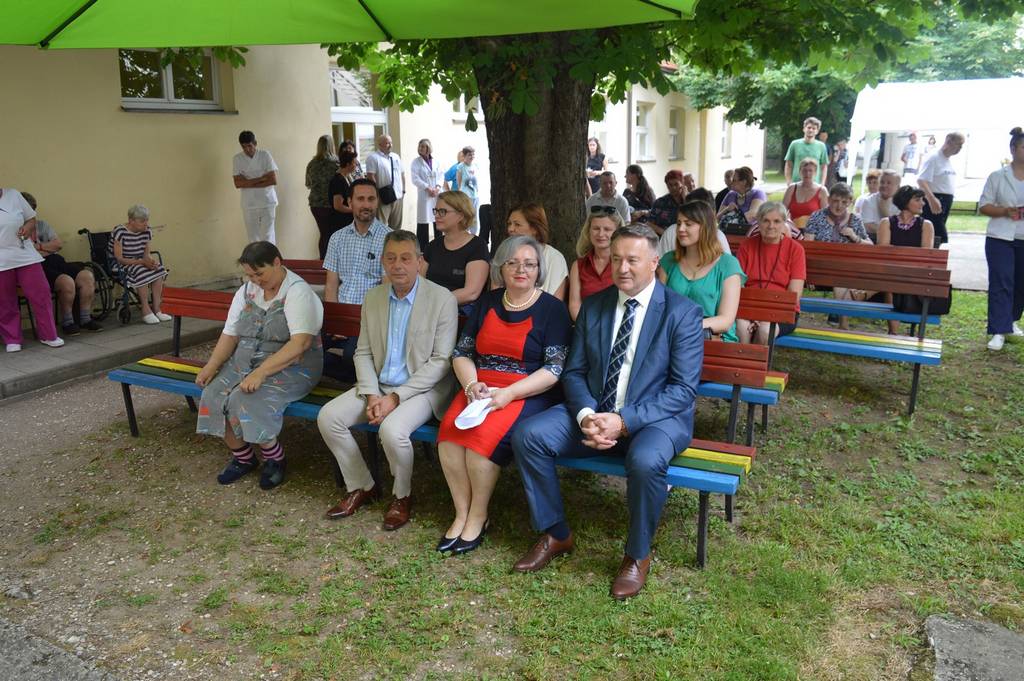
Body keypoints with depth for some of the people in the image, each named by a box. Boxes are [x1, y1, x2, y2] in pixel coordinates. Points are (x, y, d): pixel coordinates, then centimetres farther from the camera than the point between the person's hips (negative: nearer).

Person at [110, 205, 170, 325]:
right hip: (119, 266, -6)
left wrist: (150, 261, -21)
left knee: (159, 269, -21)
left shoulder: (146, 232, 1)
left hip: (138, 263, 6)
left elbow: (146, 254, 4)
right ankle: (146, 310, -27)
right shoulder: (120, 232, -17)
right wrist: (142, 262, -32)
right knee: (142, 271, -34)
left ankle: (156, 308, -21)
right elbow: (119, 259, -20)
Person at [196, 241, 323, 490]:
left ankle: (275, 458, -3)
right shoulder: (247, 291, 10)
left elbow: (300, 343, -24)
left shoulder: (297, 292, -13)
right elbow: (230, 334, 10)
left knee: (245, 402, -29)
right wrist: (211, 366, -7)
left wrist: (261, 372, -30)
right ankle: (243, 457, 5)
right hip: (244, 364, 7)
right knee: (213, 397, -18)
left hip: (290, 367, -6)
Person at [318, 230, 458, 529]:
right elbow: (363, 352, 8)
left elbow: (441, 361, -15)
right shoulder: (373, 297, 5)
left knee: (392, 429, -32)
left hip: (423, 388, -6)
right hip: (378, 385, 6)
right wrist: (371, 395, -10)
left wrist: (396, 397, -18)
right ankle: (362, 487, 9)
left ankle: (402, 496, -1)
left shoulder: (442, 299, -13)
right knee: (328, 417, -11)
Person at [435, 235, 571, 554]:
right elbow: (461, 352, 13)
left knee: (484, 434, -30)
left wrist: (508, 393, -19)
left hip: (528, 394, -4)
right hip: (480, 388, 4)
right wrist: (471, 384, -9)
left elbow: (555, 369, -9)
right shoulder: (487, 302, 13)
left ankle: (478, 517, -9)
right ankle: (462, 513, -9)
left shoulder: (552, 308, -1)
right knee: (450, 430, -24)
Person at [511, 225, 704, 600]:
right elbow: (574, 372, 7)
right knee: (527, 435, -16)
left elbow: (684, 388, -12)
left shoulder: (683, 313, -7)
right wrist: (586, 415, -15)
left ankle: (637, 555, -7)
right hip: (593, 412, 5)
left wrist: (625, 421, -23)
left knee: (645, 460, -37)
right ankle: (556, 534, 4)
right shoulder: (592, 306, 7)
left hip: (654, 417, -4)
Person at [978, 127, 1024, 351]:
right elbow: (983, 206, -1)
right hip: (1001, 239, -3)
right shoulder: (998, 177, 0)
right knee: (1001, 283, -7)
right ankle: (999, 332, -7)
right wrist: (1005, 211, -18)